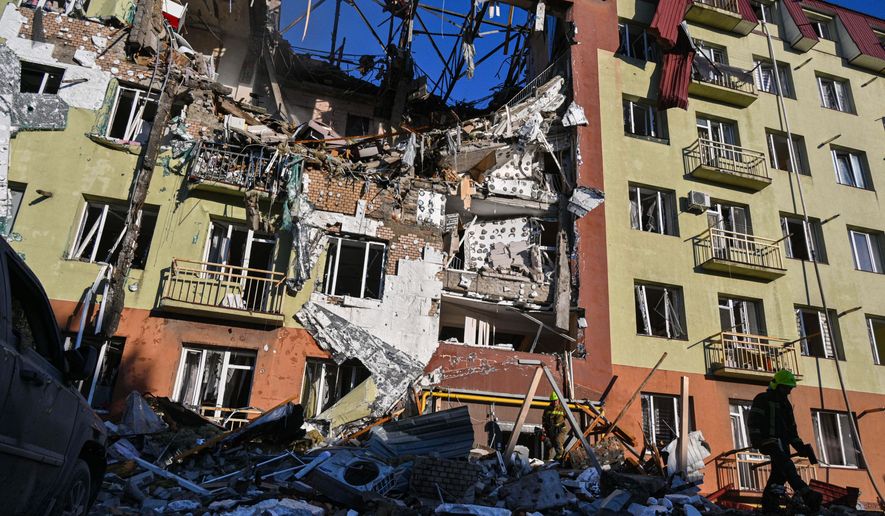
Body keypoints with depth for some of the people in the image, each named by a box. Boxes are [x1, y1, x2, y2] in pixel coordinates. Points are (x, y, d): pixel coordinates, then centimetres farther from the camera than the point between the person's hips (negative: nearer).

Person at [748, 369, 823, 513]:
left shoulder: (786, 404, 25)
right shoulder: (762, 399, -1)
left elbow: (791, 428, 29)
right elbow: (753, 421, -10)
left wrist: (799, 446, 20)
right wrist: (755, 439, -20)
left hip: (782, 443, 8)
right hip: (769, 440, -8)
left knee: (779, 473, 1)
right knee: (787, 466, -25)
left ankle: (769, 506, 5)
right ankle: (806, 494, -39)